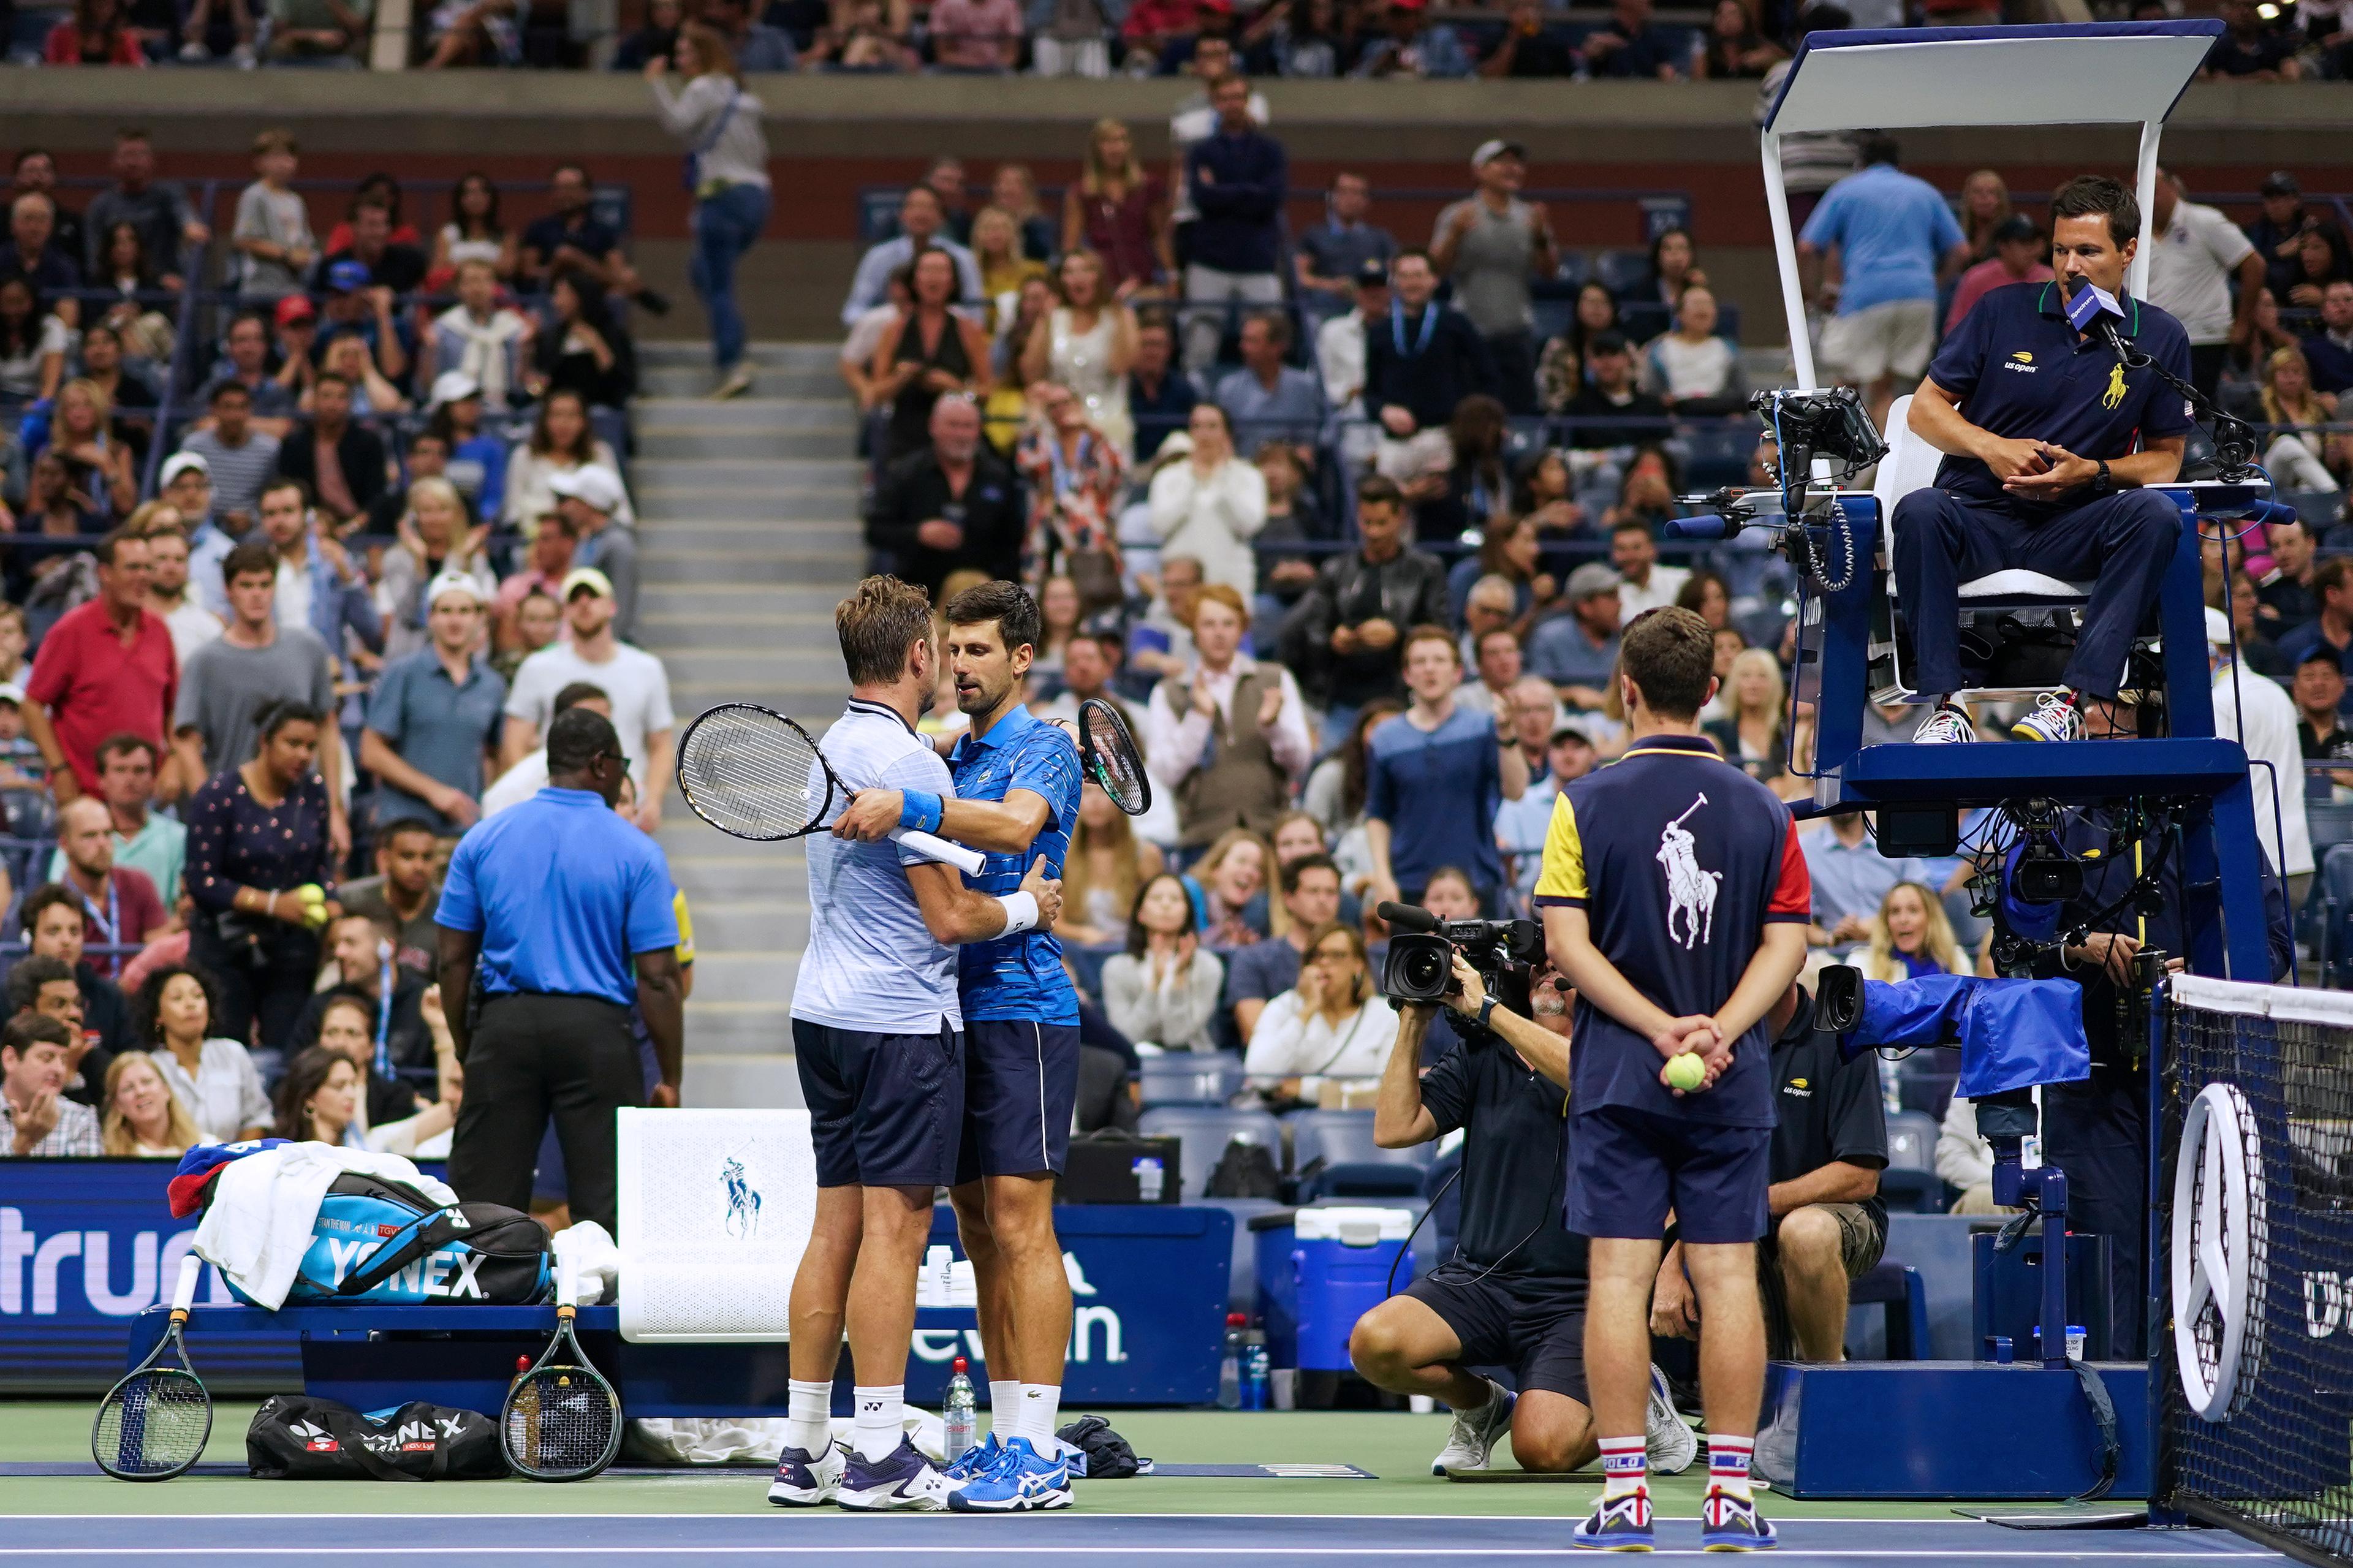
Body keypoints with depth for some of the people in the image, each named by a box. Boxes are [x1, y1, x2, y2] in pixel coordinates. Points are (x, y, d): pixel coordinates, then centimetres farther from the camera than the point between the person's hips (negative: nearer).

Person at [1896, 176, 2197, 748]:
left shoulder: (2160, 340, 5)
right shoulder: (2004, 312, 4)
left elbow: (2165, 458, 9)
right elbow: (1925, 409, 9)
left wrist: (2092, 473, -11)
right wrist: (1991, 447, -10)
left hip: (2073, 527, 0)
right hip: (1980, 515, 0)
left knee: (2157, 515, -31)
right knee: (1920, 513, -34)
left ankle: (2074, 698, -37)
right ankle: (1943, 705, -35)